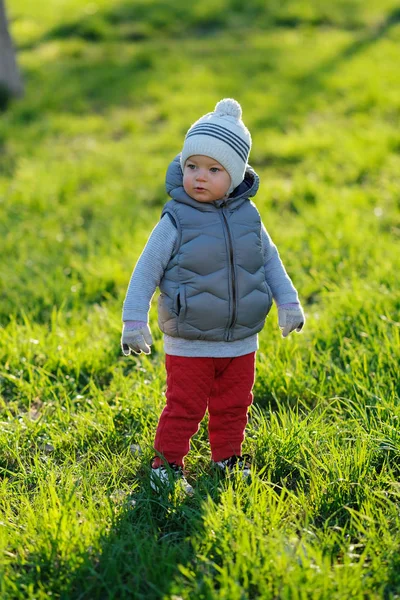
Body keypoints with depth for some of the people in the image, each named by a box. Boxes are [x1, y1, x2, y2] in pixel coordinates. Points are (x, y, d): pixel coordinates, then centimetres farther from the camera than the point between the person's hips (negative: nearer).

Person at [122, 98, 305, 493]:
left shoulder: (248, 217, -1)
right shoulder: (175, 222, -12)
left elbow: (270, 261, 13)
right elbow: (146, 271, -9)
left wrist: (288, 302, 10)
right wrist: (134, 321, -12)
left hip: (241, 342, 4)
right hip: (189, 345, -4)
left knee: (233, 406, 16)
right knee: (184, 407, 1)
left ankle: (227, 459, 34)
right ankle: (167, 464, 17)